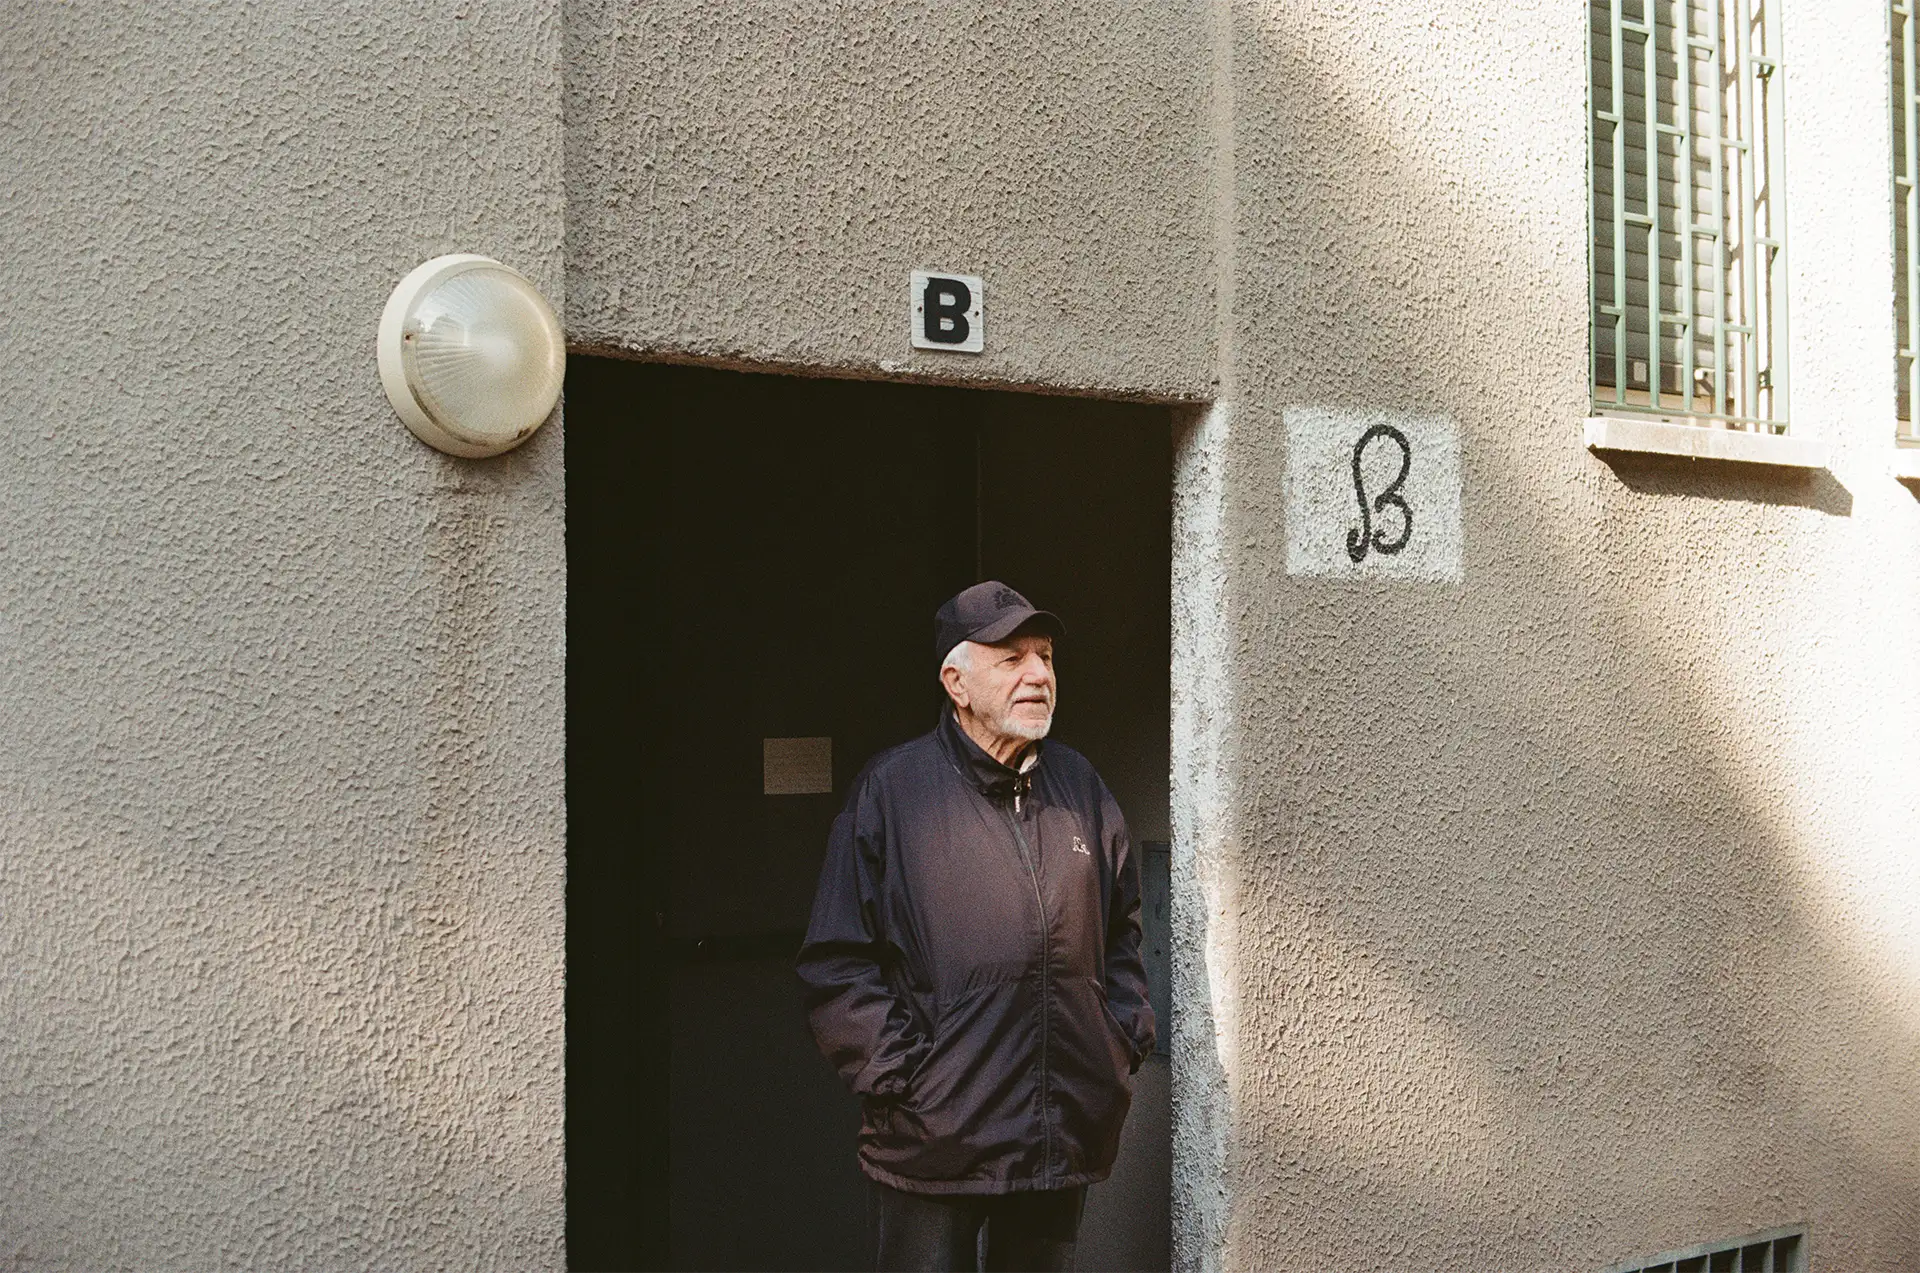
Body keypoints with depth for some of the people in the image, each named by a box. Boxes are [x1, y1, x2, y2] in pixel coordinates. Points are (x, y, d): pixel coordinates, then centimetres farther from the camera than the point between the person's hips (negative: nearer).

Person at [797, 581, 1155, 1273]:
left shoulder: (1078, 785, 10)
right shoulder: (893, 788, -6)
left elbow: (1123, 931, 20)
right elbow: (837, 964, -8)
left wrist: (1125, 1043, 9)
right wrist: (902, 1077, -13)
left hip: (1066, 1138, 5)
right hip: (935, 1143, -4)